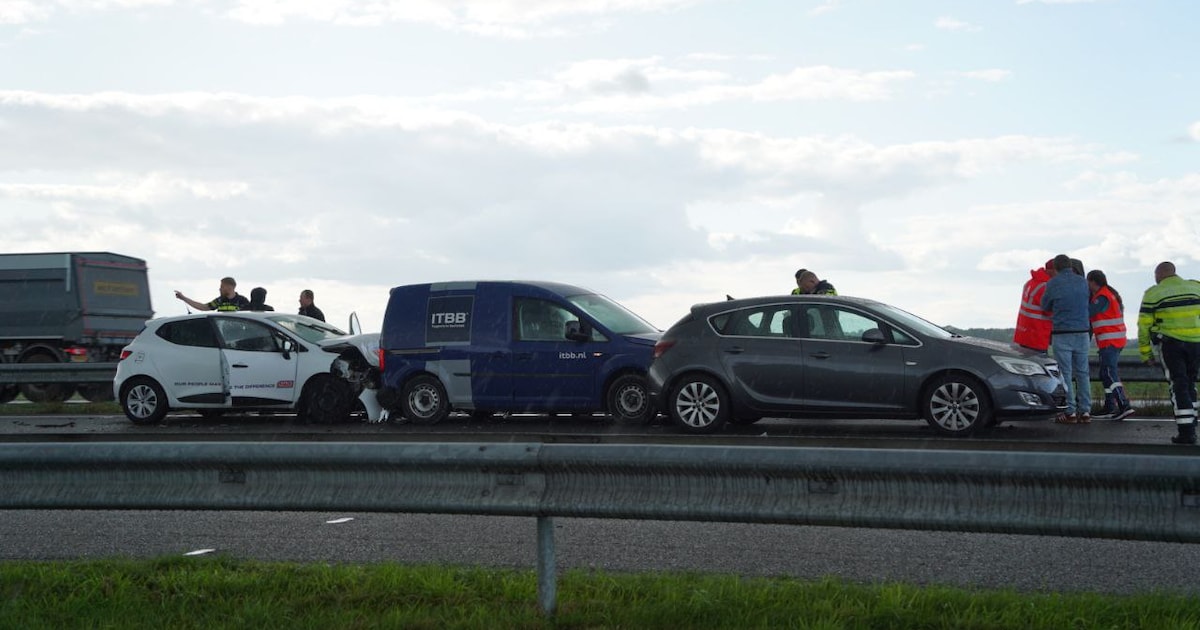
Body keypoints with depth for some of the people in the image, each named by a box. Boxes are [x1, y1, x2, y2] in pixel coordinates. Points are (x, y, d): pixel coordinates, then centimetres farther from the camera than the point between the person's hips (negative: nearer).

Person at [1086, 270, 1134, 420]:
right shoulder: (1111, 294, 18)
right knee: (1106, 374, 14)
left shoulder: (1102, 297, -15)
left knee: (1109, 374, -14)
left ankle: (1125, 406, -22)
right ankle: (1110, 407, 17)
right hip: (1116, 340, 10)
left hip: (1109, 341, -10)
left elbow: (1087, 313, -20)